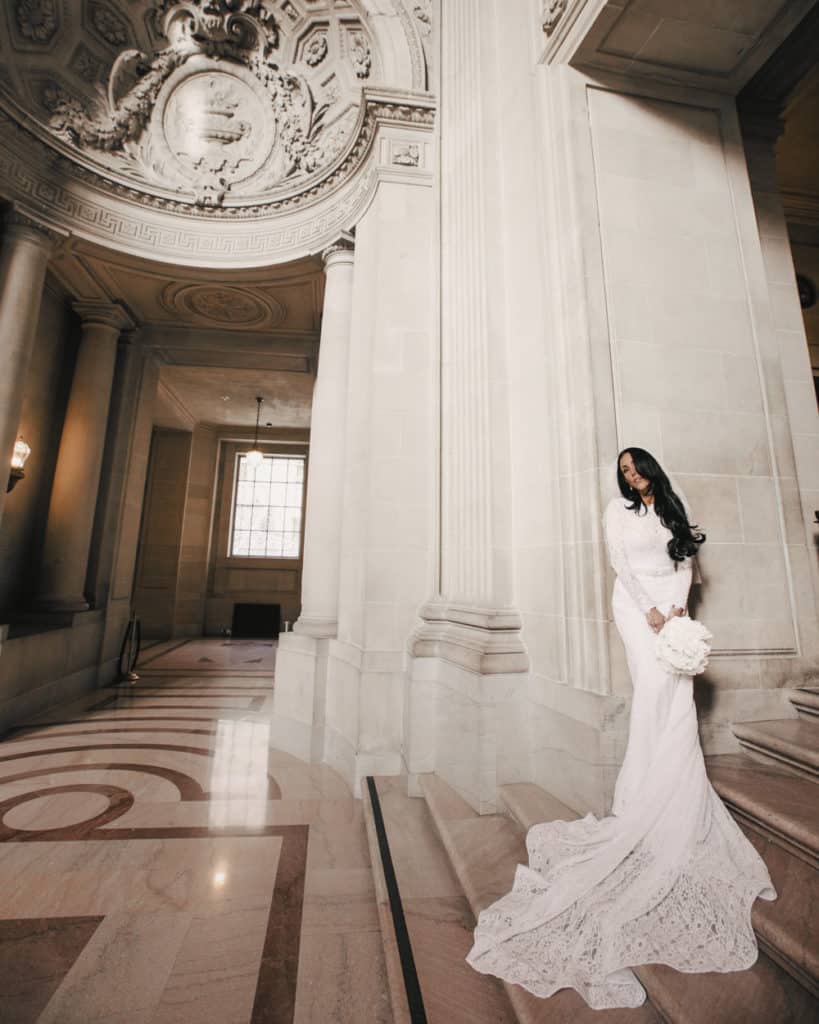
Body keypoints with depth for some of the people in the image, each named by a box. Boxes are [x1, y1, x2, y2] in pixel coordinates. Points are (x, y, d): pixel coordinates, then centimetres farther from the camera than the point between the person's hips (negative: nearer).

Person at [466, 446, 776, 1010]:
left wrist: (676, 607, -5)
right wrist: (649, 610, -12)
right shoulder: (618, 509, 5)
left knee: (679, 696, -5)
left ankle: (673, 792, 5)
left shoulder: (676, 510, 16)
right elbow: (620, 563, -3)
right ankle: (641, 795, -6)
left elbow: (685, 564, 11)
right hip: (636, 603, -4)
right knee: (654, 686, -15)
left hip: (672, 605, 4)